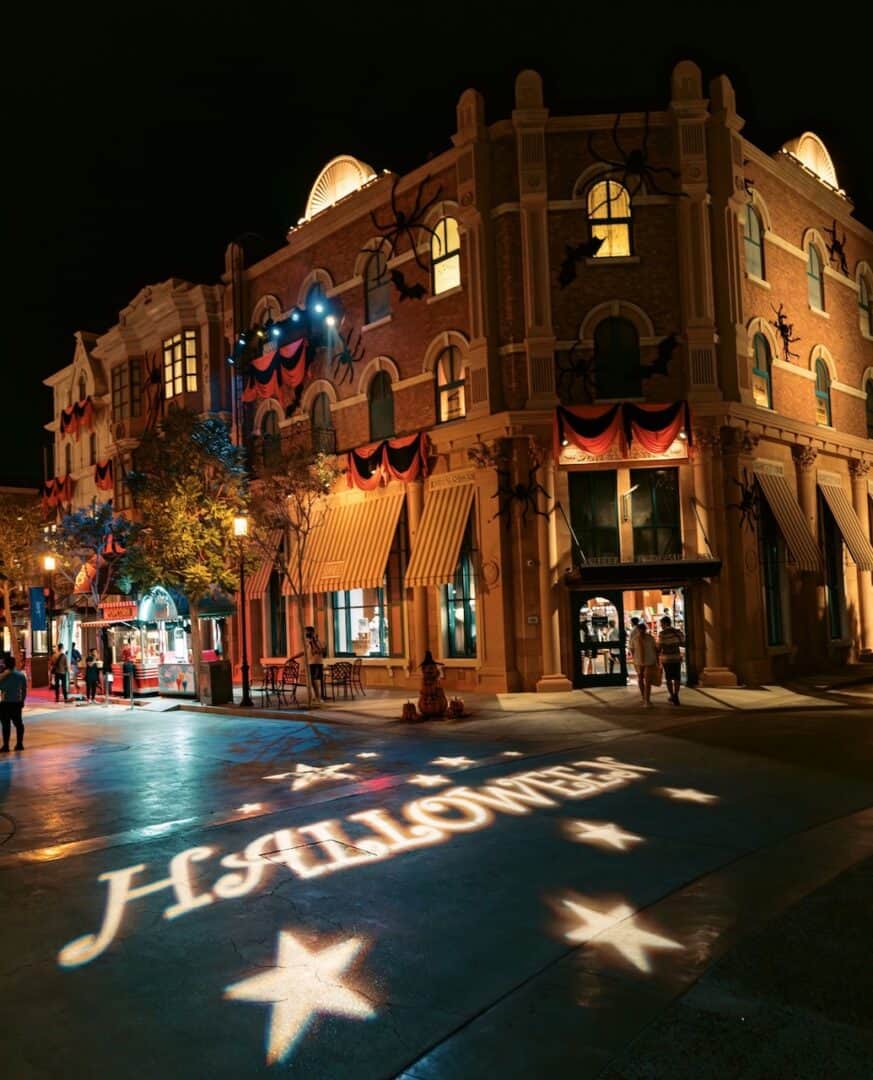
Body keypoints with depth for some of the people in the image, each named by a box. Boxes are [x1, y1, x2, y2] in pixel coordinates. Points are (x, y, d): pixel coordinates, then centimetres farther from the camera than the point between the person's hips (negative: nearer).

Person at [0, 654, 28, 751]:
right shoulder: (21, 675, 0)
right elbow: (24, 690, 6)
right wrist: (22, 701, 16)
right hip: (17, 703, 4)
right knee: (18, 723, 12)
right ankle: (19, 744, 15)